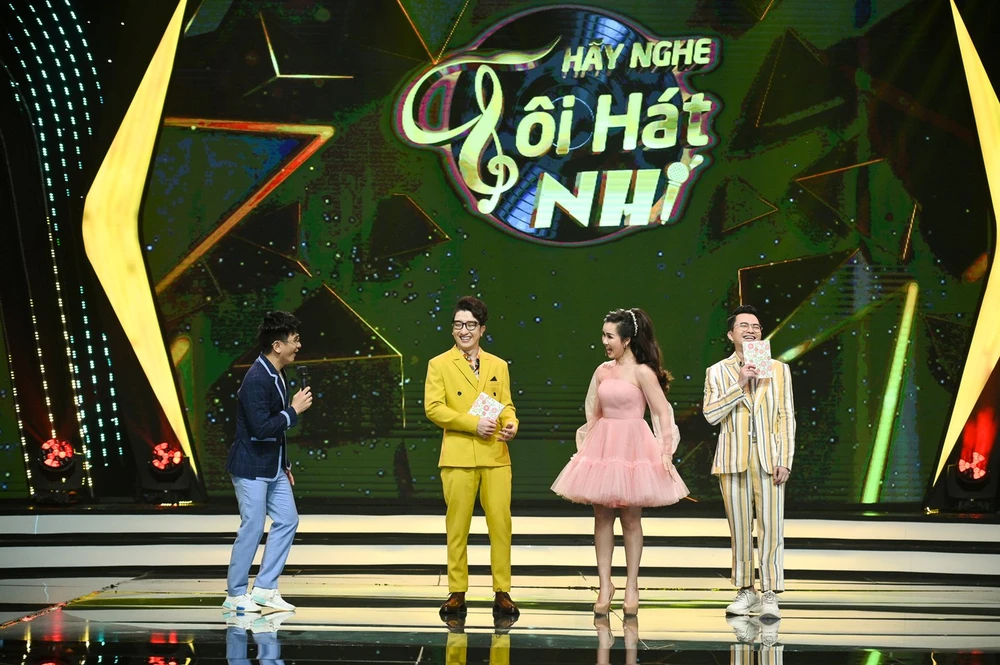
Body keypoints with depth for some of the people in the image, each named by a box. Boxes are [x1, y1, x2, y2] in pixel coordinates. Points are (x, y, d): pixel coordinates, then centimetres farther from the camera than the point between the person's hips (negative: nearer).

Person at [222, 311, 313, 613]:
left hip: (272, 466, 9)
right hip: (251, 467, -9)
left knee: (287, 520, 8)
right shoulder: (256, 379, -22)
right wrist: (294, 410, -19)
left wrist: (285, 465, 17)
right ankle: (235, 595, 10)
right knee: (253, 528, -3)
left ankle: (265, 588, 16)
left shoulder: (278, 375, 8)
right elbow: (261, 428, -27)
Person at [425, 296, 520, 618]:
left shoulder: (498, 366, 15)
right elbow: (433, 408, -5)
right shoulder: (439, 365, 4)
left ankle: (502, 593, 7)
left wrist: (511, 423, -7)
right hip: (458, 457, -2)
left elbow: (506, 404, 17)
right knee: (457, 527, 1)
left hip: (496, 457, 3)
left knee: (501, 523, 0)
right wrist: (473, 424, -14)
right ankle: (456, 593, 9)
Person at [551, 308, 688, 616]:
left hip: (632, 447, -5)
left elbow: (663, 413, -8)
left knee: (631, 518, 1)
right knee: (602, 517, 3)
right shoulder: (602, 371, 9)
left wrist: (666, 452, -14)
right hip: (602, 447, 5)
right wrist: (585, 444, 13)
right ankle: (605, 584, 10)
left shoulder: (642, 372, -7)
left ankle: (632, 586, 10)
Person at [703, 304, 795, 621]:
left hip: (769, 460, -1)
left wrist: (785, 461, -2)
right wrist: (740, 385, -12)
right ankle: (745, 591, 14)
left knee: (770, 527, -7)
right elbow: (711, 414, -3)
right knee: (739, 528, 5)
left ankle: (770, 596, -5)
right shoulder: (717, 372, 9)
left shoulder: (779, 369, 10)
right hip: (733, 460, 1)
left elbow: (787, 417, 6)